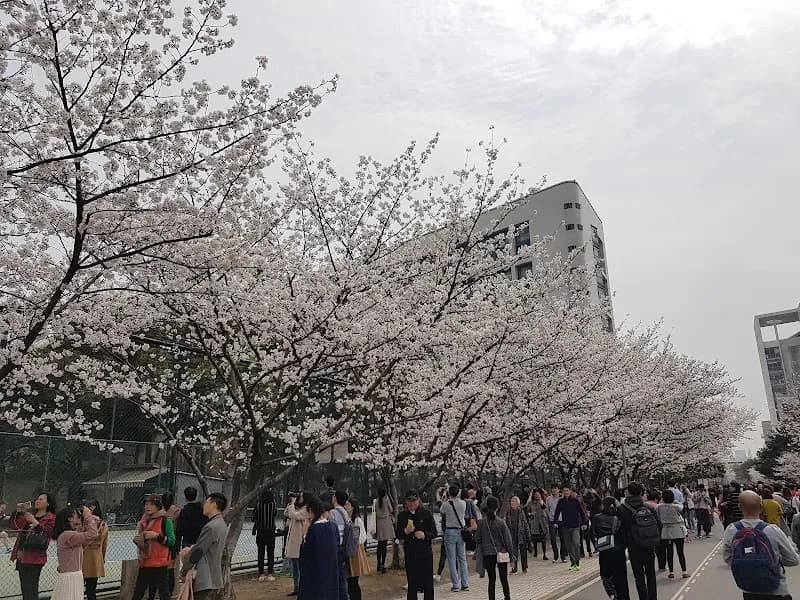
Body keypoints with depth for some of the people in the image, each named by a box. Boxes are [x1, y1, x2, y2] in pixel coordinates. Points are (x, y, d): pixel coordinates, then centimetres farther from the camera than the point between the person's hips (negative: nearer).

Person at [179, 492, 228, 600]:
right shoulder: (222, 524, 11)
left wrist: (183, 571, -2)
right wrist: (190, 551, 3)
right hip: (214, 579, 9)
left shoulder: (211, 527, -19)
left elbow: (196, 552, -16)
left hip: (204, 581, -9)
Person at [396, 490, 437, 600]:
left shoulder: (426, 513, -1)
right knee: (412, 584, 8)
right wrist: (405, 531, -17)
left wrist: (425, 535, -19)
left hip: (425, 553, -1)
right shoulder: (402, 515, 4)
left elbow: (434, 532, 0)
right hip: (410, 554, 1)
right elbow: (397, 535, 4)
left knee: (428, 584, 4)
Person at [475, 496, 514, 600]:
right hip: (501, 554, -1)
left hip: (488, 555, 1)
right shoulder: (501, 522, -12)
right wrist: (511, 554, 4)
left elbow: (477, 539, 0)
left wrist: (478, 553, 13)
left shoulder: (482, 522, -7)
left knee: (491, 580, 8)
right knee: (504, 579, 14)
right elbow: (508, 539, -7)